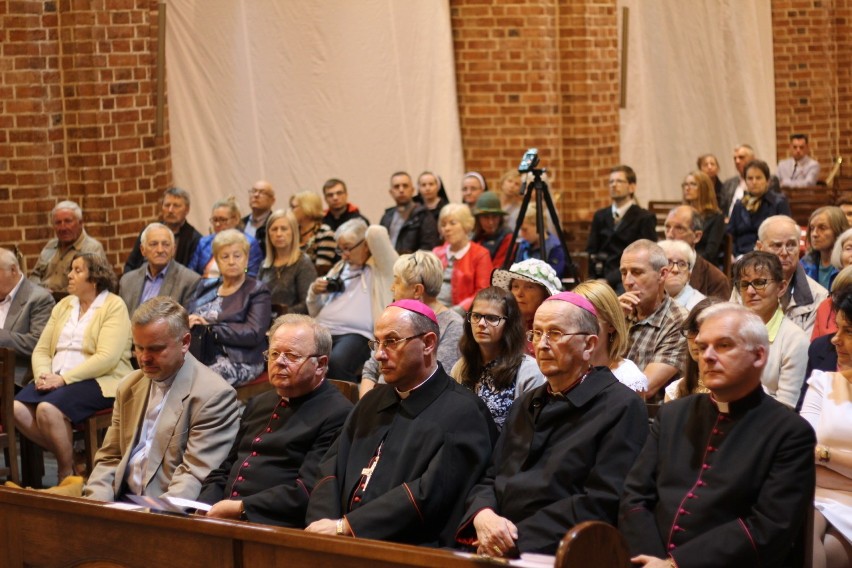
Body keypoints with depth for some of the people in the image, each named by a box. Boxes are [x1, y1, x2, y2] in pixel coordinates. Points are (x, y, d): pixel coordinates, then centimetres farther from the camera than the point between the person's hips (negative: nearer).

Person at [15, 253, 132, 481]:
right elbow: (41, 350, 14)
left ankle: (67, 471, -10)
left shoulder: (114, 307, -4)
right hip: (57, 379, 7)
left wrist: (64, 378, -20)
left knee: (48, 409, -32)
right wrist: (43, 375, -8)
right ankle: (62, 454, -1)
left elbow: (107, 358, -16)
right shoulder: (63, 305, 18)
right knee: (17, 409, -21)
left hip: (99, 381, -7)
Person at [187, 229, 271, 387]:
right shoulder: (205, 287, 22)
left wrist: (209, 328, -12)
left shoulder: (257, 291, 5)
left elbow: (254, 334, -10)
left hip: (239, 362, -5)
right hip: (196, 355, 5)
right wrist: (189, 324, -10)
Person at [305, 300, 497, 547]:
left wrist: (343, 526, -15)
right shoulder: (372, 402, 20)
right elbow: (332, 469, 11)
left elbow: (430, 495, -13)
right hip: (343, 545, 6)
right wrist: (324, 526, -8)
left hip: (410, 547, -6)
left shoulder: (461, 413, -3)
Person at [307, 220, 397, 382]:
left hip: (356, 334, -5)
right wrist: (314, 293, 11)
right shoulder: (339, 269, 29)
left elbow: (376, 233, -10)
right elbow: (316, 313, 32)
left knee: (337, 363, -38)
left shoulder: (380, 267, 10)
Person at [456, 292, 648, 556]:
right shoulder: (525, 406, 23)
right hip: (497, 550, 7)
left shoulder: (622, 408, -2)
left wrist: (519, 537, -15)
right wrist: (483, 516, -7)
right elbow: (488, 481, 18)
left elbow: (603, 503, -12)